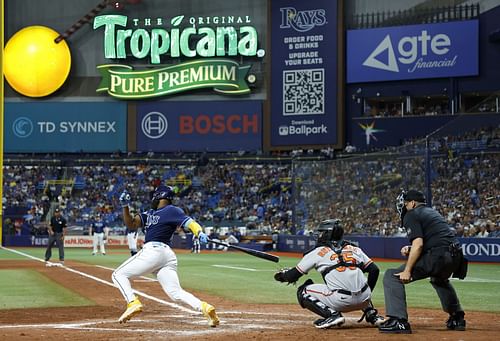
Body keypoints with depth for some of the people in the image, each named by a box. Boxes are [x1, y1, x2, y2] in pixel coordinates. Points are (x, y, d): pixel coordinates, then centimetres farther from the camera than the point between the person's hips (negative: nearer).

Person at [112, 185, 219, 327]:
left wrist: (200, 233, -33)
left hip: (152, 251, -9)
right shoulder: (150, 213, 25)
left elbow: (189, 222, -14)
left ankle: (133, 303, -16)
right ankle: (204, 307, -20)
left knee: (118, 274, 1)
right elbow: (131, 224, 22)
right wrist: (125, 206, 9)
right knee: (176, 293, -3)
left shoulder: (171, 210, -1)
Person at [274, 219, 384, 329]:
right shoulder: (354, 249, 18)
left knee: (303, 292, 12)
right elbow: (374, 270, 12)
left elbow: (293, 276, 12)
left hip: (341, 301, -5)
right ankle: (372, 314, 19)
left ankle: (332, 314, -6)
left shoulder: (318, 252, 9)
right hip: (364, 299, 5)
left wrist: (282, 274, 34)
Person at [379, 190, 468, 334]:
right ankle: (457, 318, 39)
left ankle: (398, 321, -16)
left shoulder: (411, 215, 1)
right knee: (439, 279, 42)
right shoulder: (432, 212, 28)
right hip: (456, 258, 9)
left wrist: (407, 270, -13)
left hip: (437, 257, -9)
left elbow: (418, 244, -13)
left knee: (392, 276, -4)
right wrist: (411, 248, 19)